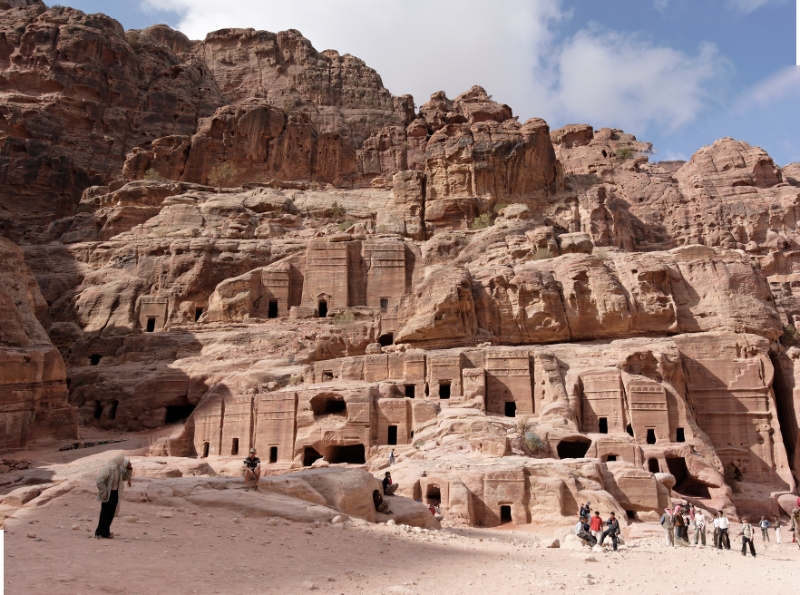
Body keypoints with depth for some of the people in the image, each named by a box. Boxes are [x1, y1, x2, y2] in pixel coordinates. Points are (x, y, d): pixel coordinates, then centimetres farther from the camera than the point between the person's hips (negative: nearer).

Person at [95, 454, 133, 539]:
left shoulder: (120, 468, 5)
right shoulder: (109, 468, -20)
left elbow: (125, 477, 16)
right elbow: (99, 480, -25)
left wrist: (129, 468, -1)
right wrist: (104, 493, -20)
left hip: (116, 493, 8)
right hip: (108, 494, -8)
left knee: (111, 514, 13)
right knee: (105, 514, 0)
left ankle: (105, 532, 23)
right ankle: (99, 533, 14)